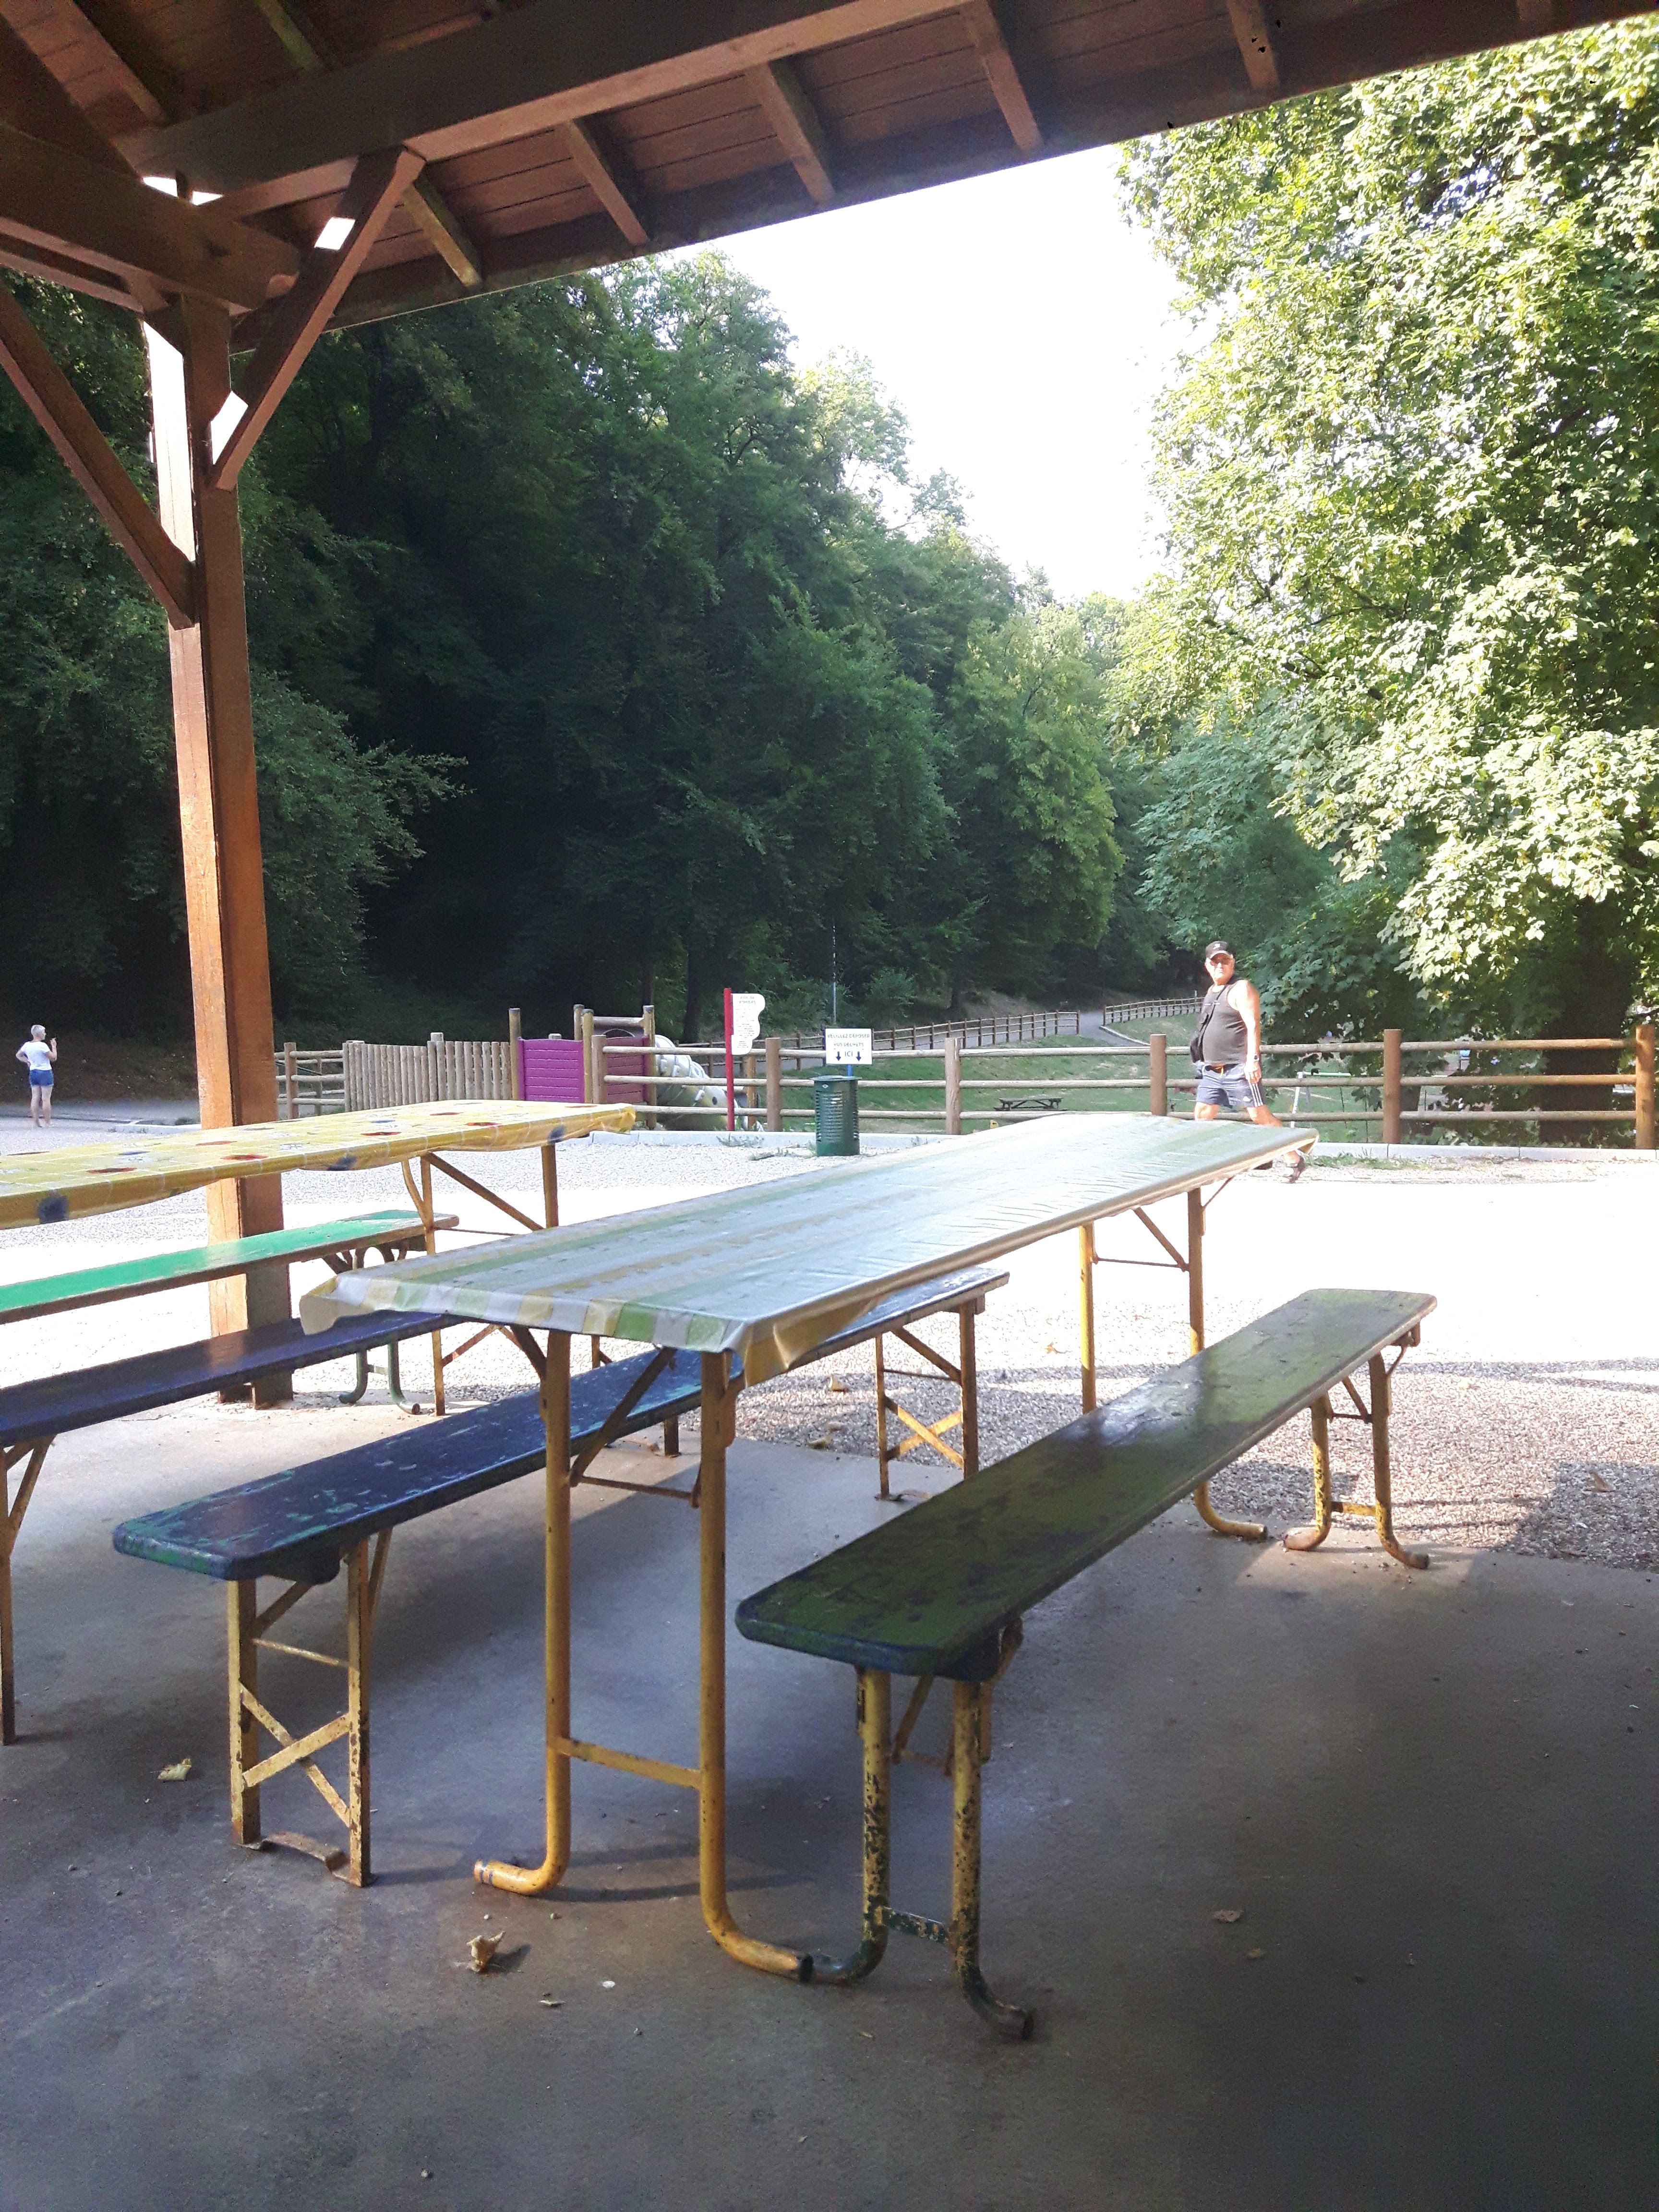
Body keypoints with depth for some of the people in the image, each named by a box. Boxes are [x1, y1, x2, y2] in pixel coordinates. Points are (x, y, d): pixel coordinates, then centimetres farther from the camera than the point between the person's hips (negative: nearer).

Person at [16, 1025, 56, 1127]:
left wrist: (27, 1062, 15)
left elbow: (19, 1055, 21)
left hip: (33, 1072, 7)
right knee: (46, 1098, -3)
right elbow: (54, 1057, -11)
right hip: (45, 1073, -7)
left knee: (35, 1098, 6)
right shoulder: (42, 1046, -17)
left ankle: (36, 1122, 7)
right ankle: (47, 1122, -2)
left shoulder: (27, 1046, 5)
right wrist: (54, 1047, 0)